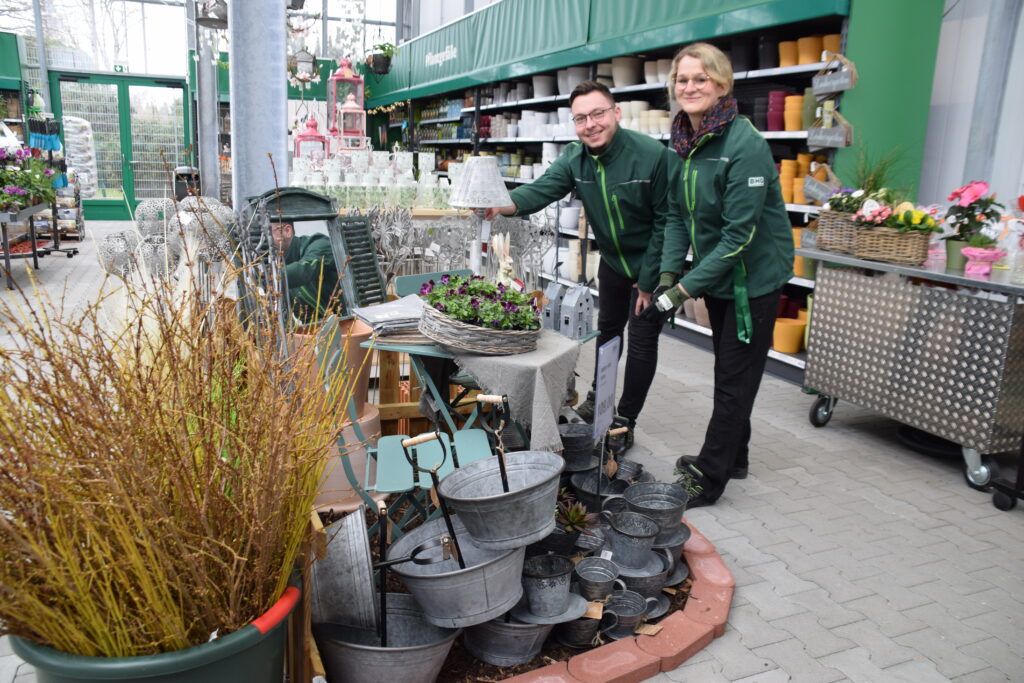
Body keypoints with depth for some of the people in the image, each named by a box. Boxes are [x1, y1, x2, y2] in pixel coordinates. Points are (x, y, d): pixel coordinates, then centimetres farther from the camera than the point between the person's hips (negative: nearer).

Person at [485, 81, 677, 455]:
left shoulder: (653, 156, -27)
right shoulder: (575, 158, -11)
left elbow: (666, 220, -22)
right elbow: (543, 187, -27)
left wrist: (649, 280, -19)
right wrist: (508, 205, -49)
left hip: (652, 264, -5)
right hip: (612, 260, 6)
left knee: (642, 341, 0)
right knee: (607, 329, 20)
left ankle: (625, 421, 15)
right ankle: (598, 397, 42)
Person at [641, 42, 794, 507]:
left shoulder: (745, 145, -23)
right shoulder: (682, 141, 0)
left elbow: (739, 235, -25)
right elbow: (677, 215, 5)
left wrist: (684, 290, -25)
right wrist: (668, 275, -7)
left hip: (753, 276, -8)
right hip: (716, 274, 8)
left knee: (734, 379, 1)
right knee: (727, 369, 19)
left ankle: (708, 478, 12)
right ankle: (732, 457, 37)